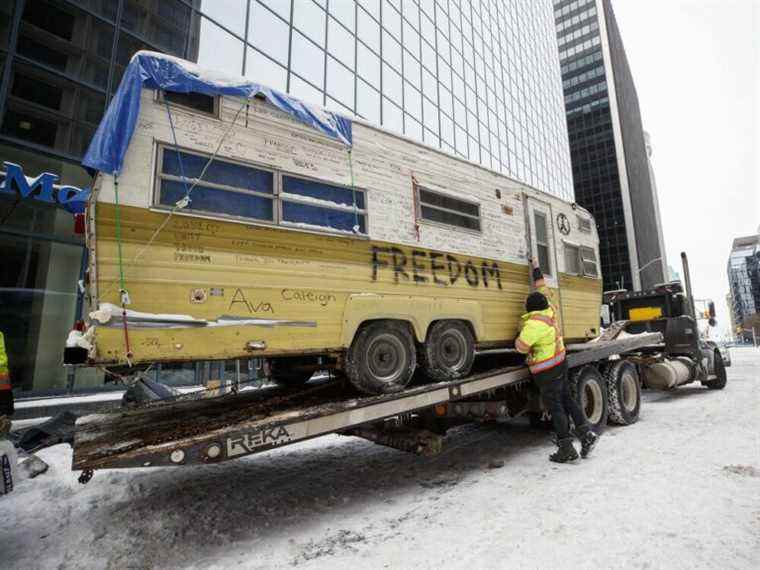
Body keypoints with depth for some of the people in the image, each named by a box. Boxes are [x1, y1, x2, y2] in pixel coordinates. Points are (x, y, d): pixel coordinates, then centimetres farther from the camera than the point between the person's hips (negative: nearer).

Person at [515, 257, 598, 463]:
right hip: (560, 362, 8)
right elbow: (542, 288, 13)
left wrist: (517, 339, -3)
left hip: (546, 371, -8)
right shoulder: (548, 310, -2)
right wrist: (536, 268, 23)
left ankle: (566, 449, 8)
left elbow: (522, 347, -26)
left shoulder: (534, 324, -26)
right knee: (566, 399, 19)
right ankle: (586, 433, 19)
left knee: (555, 406, 0)